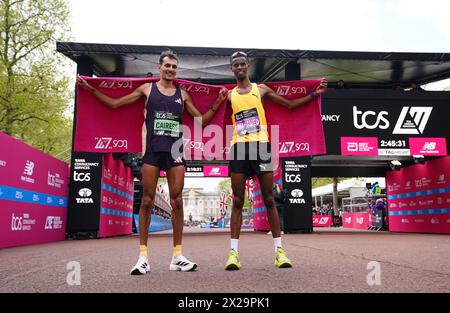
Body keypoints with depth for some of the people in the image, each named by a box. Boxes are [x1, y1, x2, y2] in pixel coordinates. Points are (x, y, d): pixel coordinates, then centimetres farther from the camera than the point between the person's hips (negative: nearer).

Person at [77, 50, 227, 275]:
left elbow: (201, 120, 16)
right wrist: (91, 89, 9)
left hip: (175, 151, 2)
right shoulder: (147, 89, 9)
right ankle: (143, 256, 5)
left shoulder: (182, 94, 14)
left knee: (177, 202, -1)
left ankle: (177, 256, 7)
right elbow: (114, 104, 12)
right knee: (147, 201, -2)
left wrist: (217, 103, 7)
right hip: (153, 150, -2)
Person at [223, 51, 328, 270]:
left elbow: (290, 105, 17)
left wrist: (314, 94, 11)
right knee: (237, 201, -1)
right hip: (239, 147, 1)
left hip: (260, 146, -1)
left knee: (269, 200, 1)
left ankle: (279, 250, 8)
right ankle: (233, 252, 2)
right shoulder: (229, 95, 15)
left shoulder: (261, 89, 13)